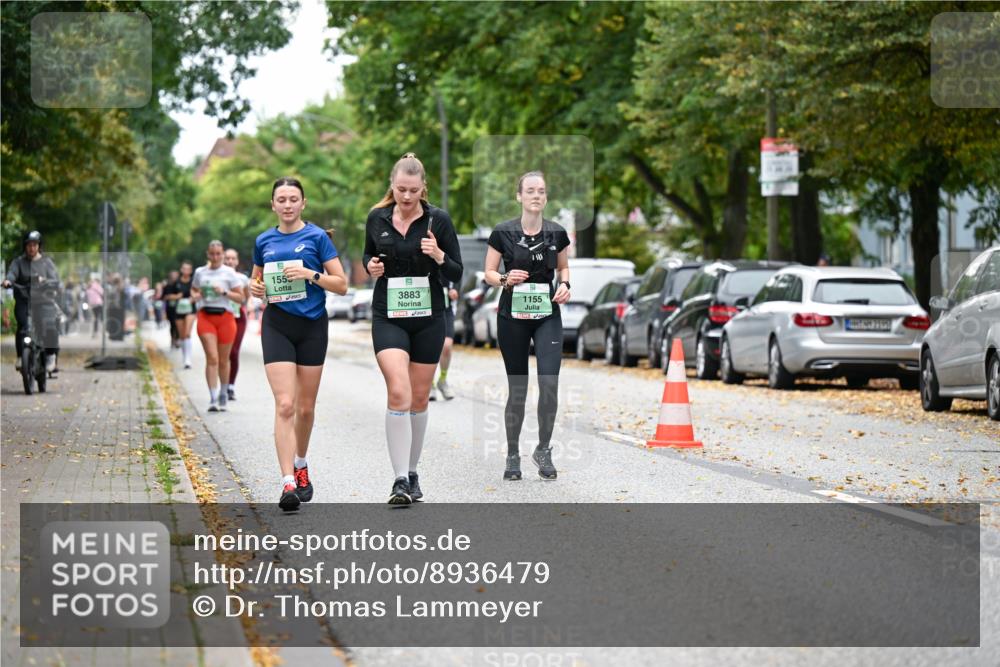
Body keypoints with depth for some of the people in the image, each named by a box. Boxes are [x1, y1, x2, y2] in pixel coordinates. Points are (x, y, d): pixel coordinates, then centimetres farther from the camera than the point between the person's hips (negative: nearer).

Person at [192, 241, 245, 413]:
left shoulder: (229, 273, 2)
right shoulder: (200, 272, 9)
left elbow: (240, 298, 1)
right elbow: (193, 290, 25)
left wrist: (224, 292, -14)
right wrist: (195, 295, 2)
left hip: (225, 316, 0)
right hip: (205, 316, 0)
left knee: (223, 360, 9)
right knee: (212, 358, -13)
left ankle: (223, 396, 30)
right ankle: (213, 399, -17)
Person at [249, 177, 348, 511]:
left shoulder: (317, 237, -1)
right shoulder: (264, 241, 8)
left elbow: (341, 285, -3)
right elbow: (256, 280, 22)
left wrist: (310, 274, -18)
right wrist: (255, 288, -1)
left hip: (312, 326, -1)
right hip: (277, 325, 1)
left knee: (306, 407, 10)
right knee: (285, 404, -13)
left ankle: (300, 466, 35)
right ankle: (288, 483, -19)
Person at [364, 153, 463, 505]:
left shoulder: (438, 219, -5)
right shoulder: (376, 218, 0)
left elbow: (457, 274, -2)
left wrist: (438, 257, -23)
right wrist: (370, 266, -6)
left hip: (428, 318, 0)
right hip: (388, 317, 0)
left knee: (419, 398, 9)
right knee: (398, 393, -17)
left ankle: (412, 473, 25)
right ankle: (400, 480, -17)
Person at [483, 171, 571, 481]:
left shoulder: (557, 233, 0)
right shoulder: (503, 232, -6)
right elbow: (489, 273, 0)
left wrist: (565, 284, -5)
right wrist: (506, 279, -20)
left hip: (547, 316, 1)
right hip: (513, 316, -1)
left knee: (550, 383, -13)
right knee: (517, 389, 4)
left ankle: (543, 450, 5)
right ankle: (512, 455, 18)